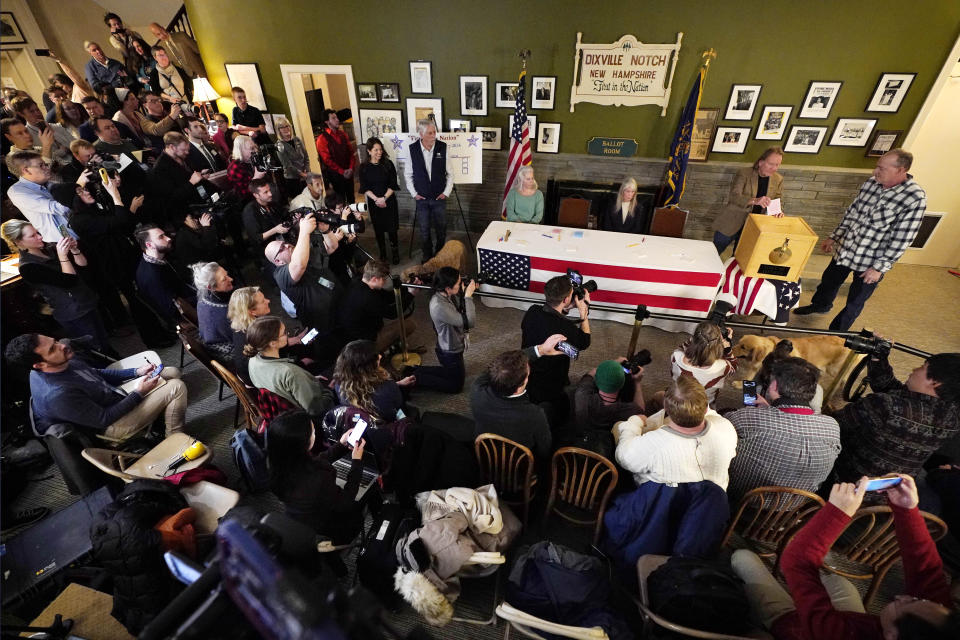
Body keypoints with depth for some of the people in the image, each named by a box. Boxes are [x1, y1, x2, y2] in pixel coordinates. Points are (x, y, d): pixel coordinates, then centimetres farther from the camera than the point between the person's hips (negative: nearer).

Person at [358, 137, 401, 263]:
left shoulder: (388, 164, -2)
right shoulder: (364, 167, -1)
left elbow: (393, 185, -4)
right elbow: (364, 188, -2)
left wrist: (384, 198, -14)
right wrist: (376, 199, -14)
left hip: (389, 201, -1)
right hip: (373, 202, 1)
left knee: (391, 228, -2)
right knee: (378, 228, 9)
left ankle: (395, 253, 14)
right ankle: (382, 253, 23)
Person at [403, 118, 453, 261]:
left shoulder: (443, 148, -7)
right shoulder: (412, 149, -6)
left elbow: (450, 173, 2)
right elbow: (408, 174, 4)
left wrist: (446, 192, -2)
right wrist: (414, 193, 0)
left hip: (439, 197, 0)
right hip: (422, 198, 0)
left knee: (441, 229, 9)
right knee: (424, 230, 9)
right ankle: (427, 255, 27)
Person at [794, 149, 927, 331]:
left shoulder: (915, 198, -21)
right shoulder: (871, 182, -4)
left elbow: (902, 239, -19)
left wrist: (880, 268, -18)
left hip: (871, 262, -5)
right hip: (845, 249, 6)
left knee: (855, 302, 9)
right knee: (829, 281, 26)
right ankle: (820, 305, 54)